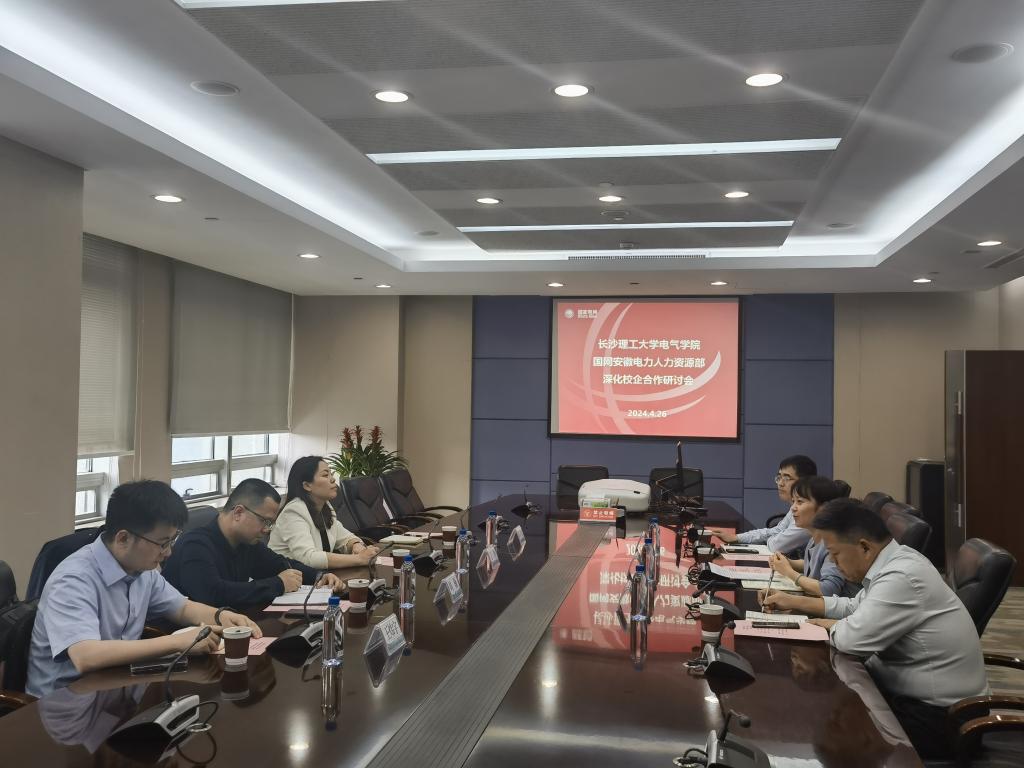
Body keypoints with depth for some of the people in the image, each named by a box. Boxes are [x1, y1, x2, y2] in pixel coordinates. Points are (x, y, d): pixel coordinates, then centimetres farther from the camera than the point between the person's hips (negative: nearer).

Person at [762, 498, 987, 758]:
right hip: (909, 690, 9)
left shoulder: (901, 578, -27)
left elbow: (853, 639, -28)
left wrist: (831, 626, -6)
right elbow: (856, 607, 18)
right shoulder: (895, 561, 3)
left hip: (933, 713, -9)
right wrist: (794, 602, 13)